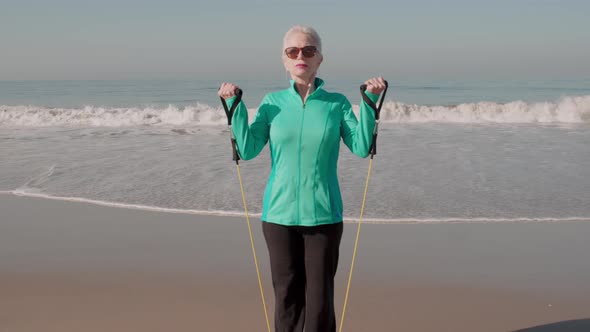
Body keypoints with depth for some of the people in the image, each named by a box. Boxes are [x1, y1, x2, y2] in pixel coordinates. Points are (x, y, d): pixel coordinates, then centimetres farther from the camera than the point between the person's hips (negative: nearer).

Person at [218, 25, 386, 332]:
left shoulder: (336, 103, 2)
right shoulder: (273, 102, 4)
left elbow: (361, 147, -8)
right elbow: (248, 149, -3)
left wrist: (369, 101, -12)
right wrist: (235, 106, -8)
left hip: (323, 214, -1)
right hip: (279, 214, 1)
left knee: (320, 297, 4)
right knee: (287, 295, 9)